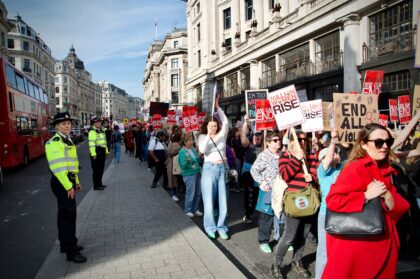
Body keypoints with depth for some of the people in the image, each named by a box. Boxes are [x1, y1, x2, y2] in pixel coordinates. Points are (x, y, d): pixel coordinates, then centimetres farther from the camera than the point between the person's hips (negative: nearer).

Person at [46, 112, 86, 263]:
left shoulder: (68, 140, 15)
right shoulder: (54, 142, -16)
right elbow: (57, 167, -23)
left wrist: (75, 182, 20)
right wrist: (68, 186, -23)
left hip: (68, 181, 10)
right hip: (61, 182, -10)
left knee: (64, 214, 18)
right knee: (69, 215, -7)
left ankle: (65, 244, 30)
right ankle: (71, 252, 1)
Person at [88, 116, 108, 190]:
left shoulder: (101, 131, 17)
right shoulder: (92, 132, -13)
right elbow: (91, 144, -20)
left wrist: (106, 151, 21)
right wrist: (93, 154, -25)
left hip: (102, 152, 9)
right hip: (96, 152, -9)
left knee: (101, 169, 15)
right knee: (96, 170, -4)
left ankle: (99, 183, 26)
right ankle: (96, 185, 2)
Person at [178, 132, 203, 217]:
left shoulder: (193, 149, 7)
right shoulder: (182, 151, -12)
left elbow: (198, 161, 16)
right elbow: (183, 166, -16)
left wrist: (200, 157, -4)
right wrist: (187, 161, -35)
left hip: (197, 173, 7)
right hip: (189, 175, -7)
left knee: (198, 193, 13)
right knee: (190, 194, 1)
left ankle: (195, 209, 28)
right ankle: (187, 210, 18)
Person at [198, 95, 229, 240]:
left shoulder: (222, 135, 6)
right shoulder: (202, 137, 2)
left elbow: (225, 122, -9)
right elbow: (202, 150, -15)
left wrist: (217, 107, -10)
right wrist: (208, 135, -22)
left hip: (222, 168, 2)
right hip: (209, 169, -2)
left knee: (223, 200, 6)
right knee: (209, 200, 2)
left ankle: (222, 227, 19)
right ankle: (210, 227, 17)